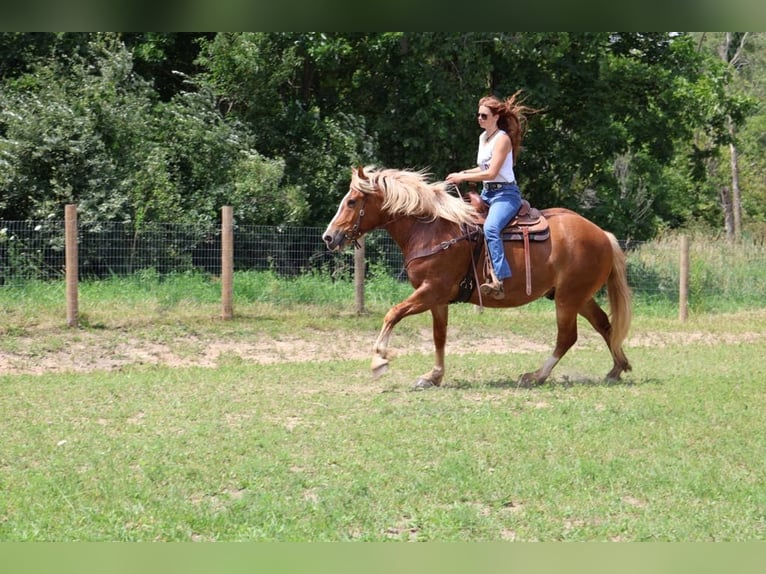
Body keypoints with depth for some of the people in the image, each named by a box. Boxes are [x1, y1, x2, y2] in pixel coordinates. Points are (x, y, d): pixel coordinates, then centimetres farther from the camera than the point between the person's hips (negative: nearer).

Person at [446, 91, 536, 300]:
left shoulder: (502, 139, -12)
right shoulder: (483, 137, 15)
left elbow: (491, 173, -18)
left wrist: (462, 178, -14)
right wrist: (463, 173, 7)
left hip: (505, 194, -10)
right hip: (486, 193, 10)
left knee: (490, 228, -34)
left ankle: (498, 280, -44)